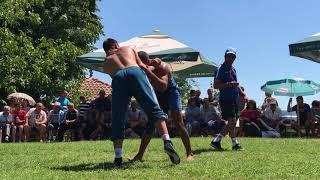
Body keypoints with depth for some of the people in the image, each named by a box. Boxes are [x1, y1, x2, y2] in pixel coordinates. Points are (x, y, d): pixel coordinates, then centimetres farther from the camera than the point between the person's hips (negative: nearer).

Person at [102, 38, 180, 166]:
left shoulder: (106, 63, 36)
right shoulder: (128, 49, 37)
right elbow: (142, 66, 31)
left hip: (118, 78, 1)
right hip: (135, 71, -1)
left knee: (118, 120, 7)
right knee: (154, 109, -9)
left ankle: (118, 157, -1)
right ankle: (167, 142, -30)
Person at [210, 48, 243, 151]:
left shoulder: (233, 69, 19)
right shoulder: (220, 69, -6)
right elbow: (215, 85, -14)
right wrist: (228, 84, -23)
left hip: (234, 99, 9)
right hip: (225, 99, -9)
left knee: (232, 123, 8)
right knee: (232, 121, -13)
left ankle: (217, 141, 13)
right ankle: (235, 144, -4)